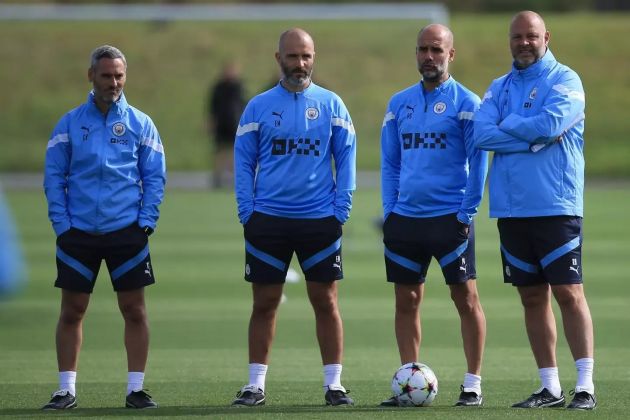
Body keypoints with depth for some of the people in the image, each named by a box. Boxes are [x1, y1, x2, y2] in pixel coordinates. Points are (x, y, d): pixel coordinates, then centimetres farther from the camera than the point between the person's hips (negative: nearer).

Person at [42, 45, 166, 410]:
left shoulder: (140, 124, 5)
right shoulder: (69, 124, 5)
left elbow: (155, 177, 6)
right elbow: (54, 176, 5)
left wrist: (145, 222, -5)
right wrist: (62, 223, -5)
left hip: (127, 232, 0)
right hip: (78, 233, 0)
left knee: (134, 311, 0)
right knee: (72, 312, 2)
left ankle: (136, 388, 6)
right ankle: (67, 390, 7)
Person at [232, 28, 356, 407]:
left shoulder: (331, 105, 4)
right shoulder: (258, 107, 5)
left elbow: (346, 157, 4)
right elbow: (243, 161, 5)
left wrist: (341, 209, -5)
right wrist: (247, 212, -4)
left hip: (320, 220, 0)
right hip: (268, 219, 0)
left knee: (326, 302, 1)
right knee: (265, 304, 3)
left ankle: (334, 384, 6)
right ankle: (256, 385, 8)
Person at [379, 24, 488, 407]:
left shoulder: (465, 102, -3)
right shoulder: (400, 103, 11)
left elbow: (478, 160, -5)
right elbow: (390, 162, 16)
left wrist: (467, 212, -12)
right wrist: (390, 209, 6)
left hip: (450, 216, -5)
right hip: (405, 218, 5)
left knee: (466, 299, -3)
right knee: (406, 302, 6)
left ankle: (473, 384, 2)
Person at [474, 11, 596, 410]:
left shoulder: (564, 79, -1)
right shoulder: (500, 88, 15)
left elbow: (550, 123, -18)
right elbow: (482, 134, 0)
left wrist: (507, 126, -3)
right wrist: (534, 139, -10)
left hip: (555, 207, -5)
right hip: (511, 209, 6)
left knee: (569, 292, -8)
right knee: (533, 297, 7)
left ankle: (585, 386, -8)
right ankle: (550, 388, 12)